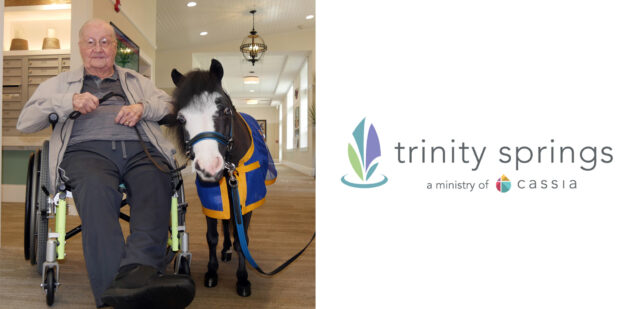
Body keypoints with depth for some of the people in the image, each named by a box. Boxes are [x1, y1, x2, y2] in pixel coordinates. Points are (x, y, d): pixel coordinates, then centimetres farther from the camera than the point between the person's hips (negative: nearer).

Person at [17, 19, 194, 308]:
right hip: (87, 149, -1)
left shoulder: (137, 81, 38)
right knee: (97, 188, -40)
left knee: (155, 182, -38)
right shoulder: (60, 83, 34)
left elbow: (171, 105, 25)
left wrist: (142, 107, 2)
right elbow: (25, 122, 20)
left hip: (140, 149, 2)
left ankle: (137, 271, -59)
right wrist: (69, 102, 2)